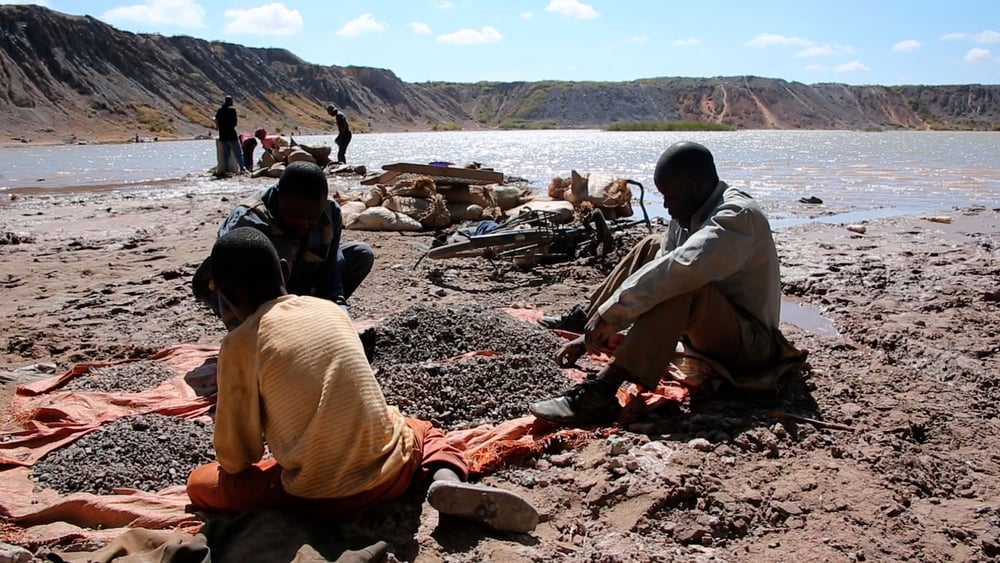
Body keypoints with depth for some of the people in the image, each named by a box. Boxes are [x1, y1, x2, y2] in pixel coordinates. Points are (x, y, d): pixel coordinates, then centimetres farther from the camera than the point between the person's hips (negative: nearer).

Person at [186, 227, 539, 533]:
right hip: (390, 468, 5)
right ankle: (447, 478, -1)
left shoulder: (238, 345, -7)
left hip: (321, 495, -4)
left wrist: (233, 465, 22)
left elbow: (236, 454, -2)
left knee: (200, 483, 16)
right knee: (424, 429, 37)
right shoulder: (330, 309, 7)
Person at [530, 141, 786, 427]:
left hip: (750, 342, -9)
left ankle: (602, 390, -44)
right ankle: (586, 317, 15)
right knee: (651, 248, 14)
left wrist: (611, 313, -39)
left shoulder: (738, 215, -24)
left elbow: (684, 266, -42)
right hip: (712, 325, 9)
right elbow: (657, 278, 0)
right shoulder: (687, 217, 2)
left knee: (680, 284, -37)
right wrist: (592, 335, -8)